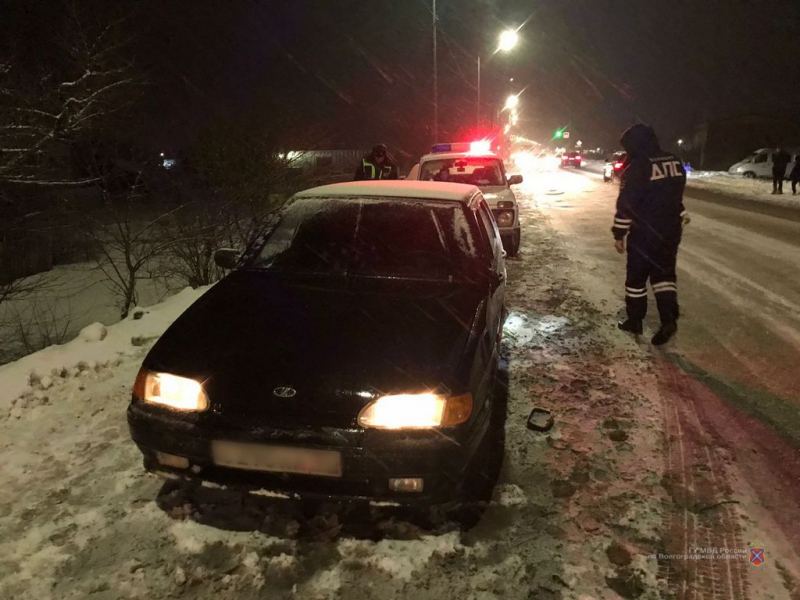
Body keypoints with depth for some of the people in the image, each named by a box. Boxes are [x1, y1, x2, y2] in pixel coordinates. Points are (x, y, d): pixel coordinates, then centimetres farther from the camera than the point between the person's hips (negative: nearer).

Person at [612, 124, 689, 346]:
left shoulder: (636, 167, -16)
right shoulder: (675, 162, 7)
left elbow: (626, 203, -16)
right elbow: (677, 195, 17)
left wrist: (619, 234, -9)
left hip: (644, 233, -6)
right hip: (671, 230, 6)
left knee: (636, 277, 8)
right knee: (664, 273, 14)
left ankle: (635, 321, 18)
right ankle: (669, 318, 0)